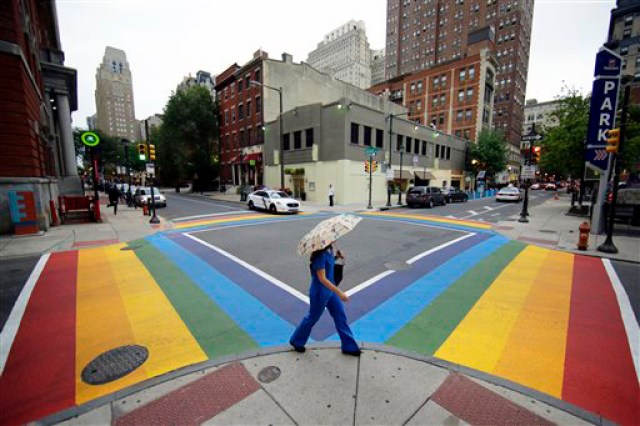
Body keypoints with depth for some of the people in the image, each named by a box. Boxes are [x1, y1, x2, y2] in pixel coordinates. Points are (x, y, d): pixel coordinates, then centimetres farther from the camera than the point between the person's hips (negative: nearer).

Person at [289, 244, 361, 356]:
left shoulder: (329, 250, -4)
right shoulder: (320, 255, -29)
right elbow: (322, 279, -29)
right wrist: (339, 292, -29)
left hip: (330, 291, 8)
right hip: (320, 293, -8)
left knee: (340, 316, 14)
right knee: (312, 318, 13)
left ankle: (349, 346, 31)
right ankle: (296, 341, 39)